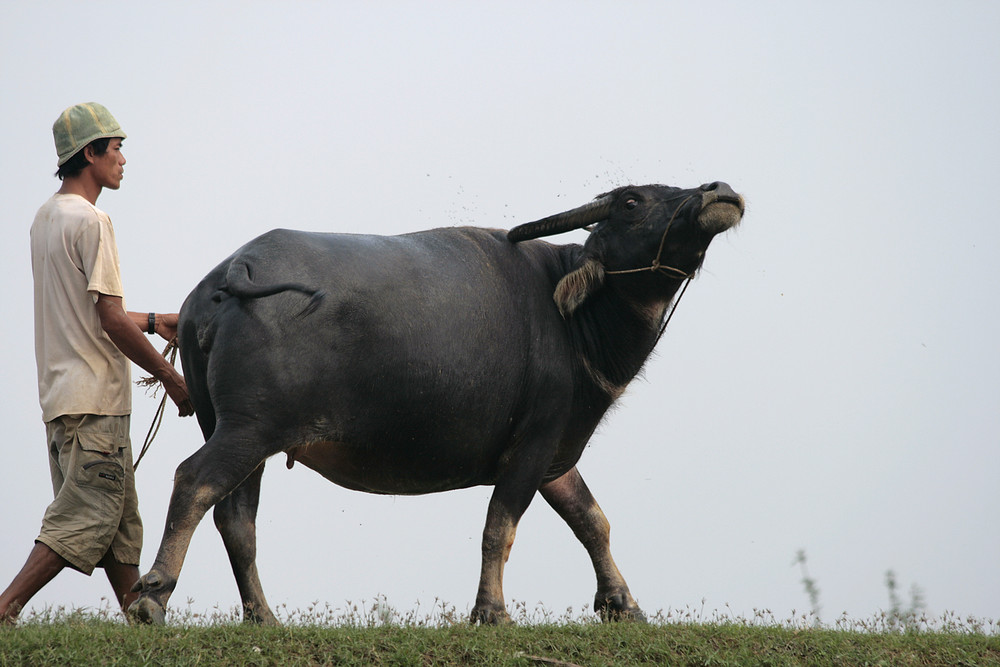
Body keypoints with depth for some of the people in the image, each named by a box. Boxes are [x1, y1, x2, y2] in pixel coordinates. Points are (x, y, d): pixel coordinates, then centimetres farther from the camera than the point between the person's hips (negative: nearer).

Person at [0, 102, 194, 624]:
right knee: (89, 515, -10)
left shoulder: (46, 218, 15)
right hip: (94, 397, -10)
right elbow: (111, 321, -16)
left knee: (119, 519, 13)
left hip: (61, 395, 10)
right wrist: (171, 379, -8)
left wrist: (152, 322, 25)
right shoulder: (90, 221, -14)